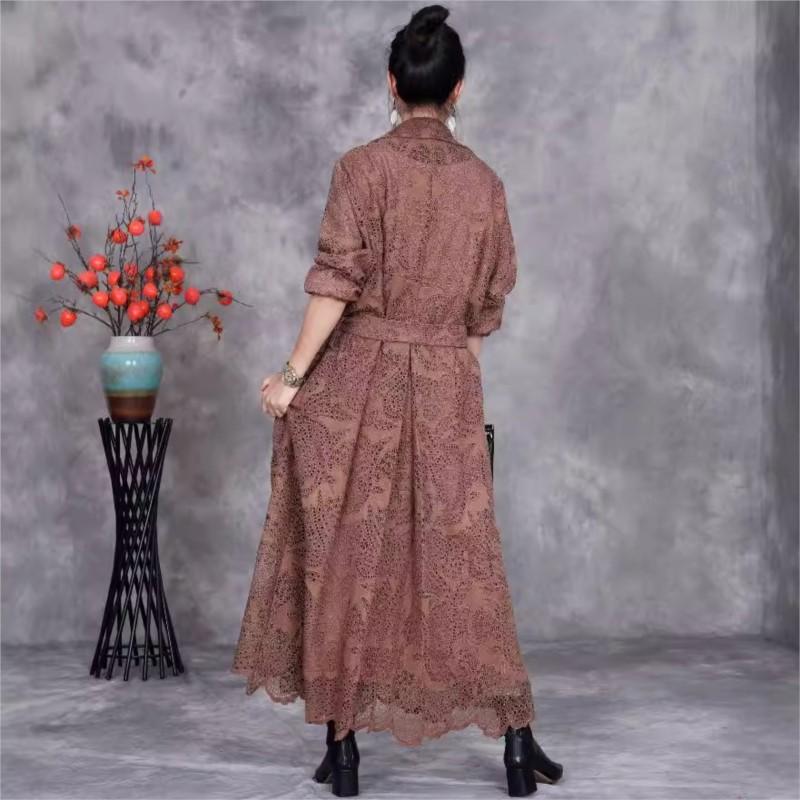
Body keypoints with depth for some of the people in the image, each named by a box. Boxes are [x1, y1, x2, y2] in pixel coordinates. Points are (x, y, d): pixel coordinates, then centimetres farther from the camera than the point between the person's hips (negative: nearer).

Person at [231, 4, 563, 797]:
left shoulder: (362, 167, -6)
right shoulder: (485, 183, 6)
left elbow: (338, 283, -12)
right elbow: (486, 307, 11)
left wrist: (292, 375, -6)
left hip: (354, 381, -3)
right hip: (447, 390, 3)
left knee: (342, 554, 6)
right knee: (460, 559, 9)